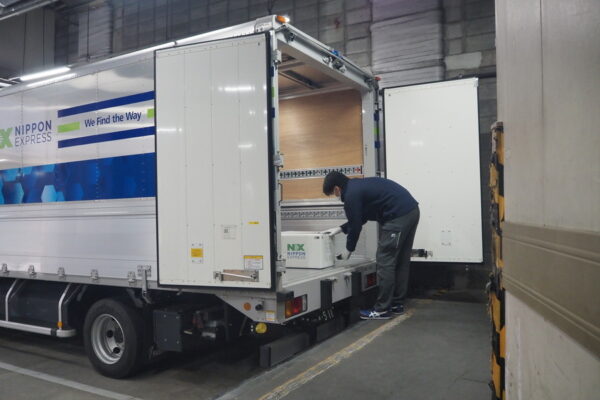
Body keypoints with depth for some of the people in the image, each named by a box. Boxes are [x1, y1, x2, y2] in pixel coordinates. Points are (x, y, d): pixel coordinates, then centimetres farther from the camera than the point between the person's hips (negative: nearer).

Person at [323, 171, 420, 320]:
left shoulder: (351, 194, -7)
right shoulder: (358, 185, 21)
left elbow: (356, 226, -3)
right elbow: (360, 219, 30)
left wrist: (348, 250, 12)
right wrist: (341, 228, 29)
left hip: (399, 216, -10)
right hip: (411, 210, 10)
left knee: (385, 262, -2)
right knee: (401, 261, 15)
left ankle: (382, 310, 4)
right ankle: (397, 304, 24)